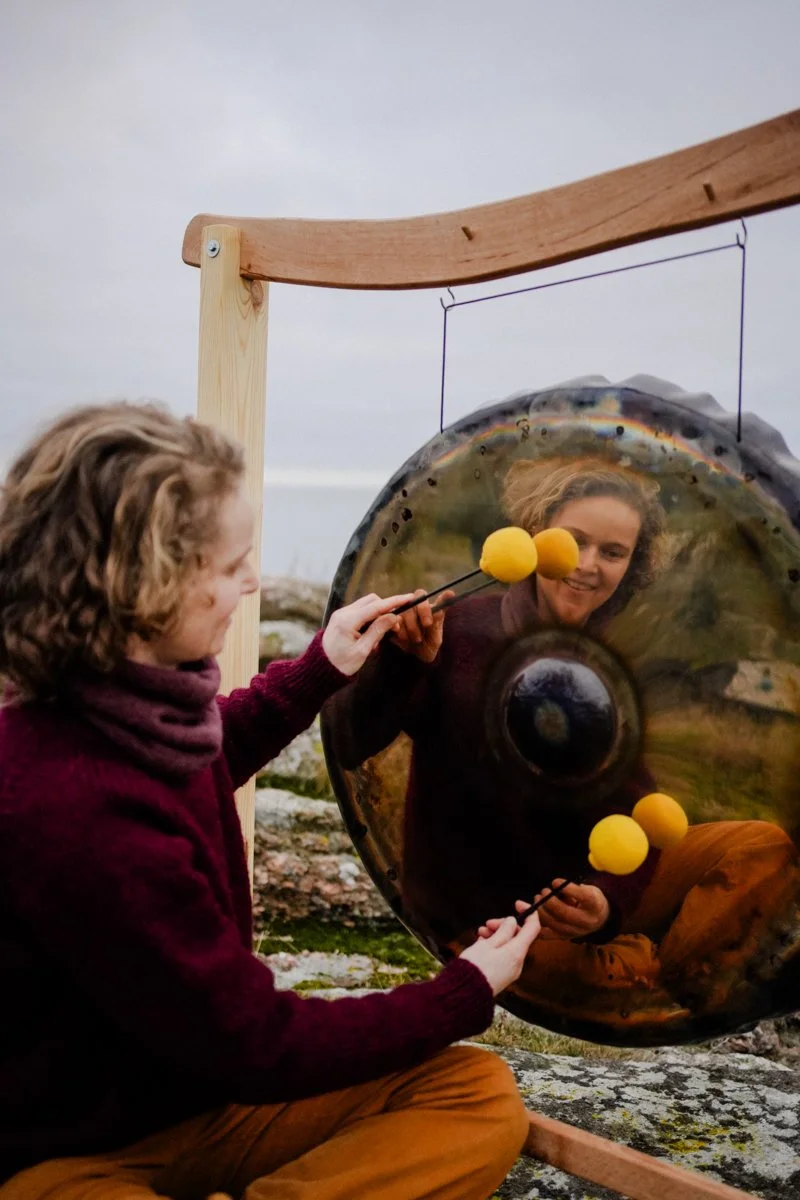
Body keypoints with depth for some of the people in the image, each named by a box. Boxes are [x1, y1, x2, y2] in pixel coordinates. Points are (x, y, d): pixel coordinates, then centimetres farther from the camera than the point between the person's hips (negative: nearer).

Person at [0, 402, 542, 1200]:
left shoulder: (132, 704, -6)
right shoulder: (72, 806, -32)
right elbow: (256, 1043, -21)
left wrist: (319, 671, 15)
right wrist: (467, 994, -9)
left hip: (200, 1094, 9)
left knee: (482, 1094, -6)